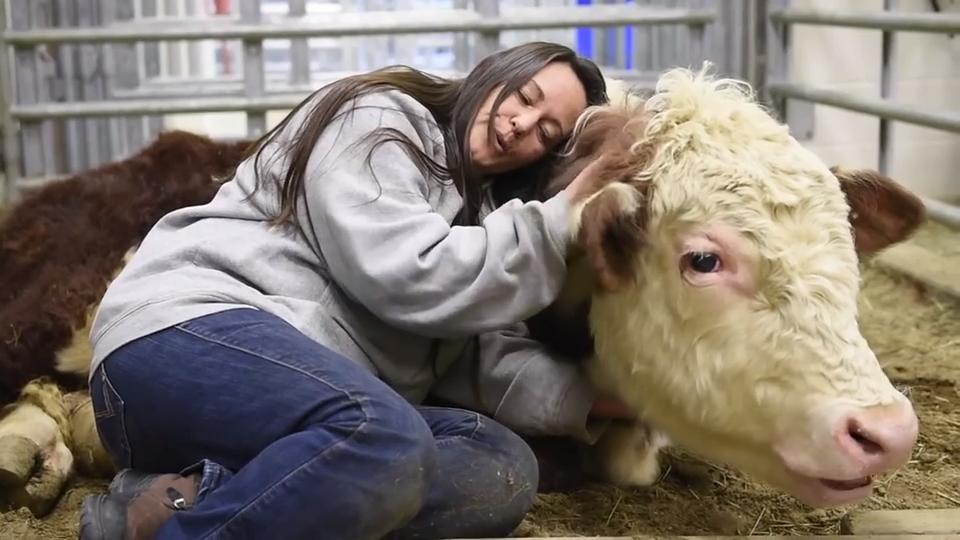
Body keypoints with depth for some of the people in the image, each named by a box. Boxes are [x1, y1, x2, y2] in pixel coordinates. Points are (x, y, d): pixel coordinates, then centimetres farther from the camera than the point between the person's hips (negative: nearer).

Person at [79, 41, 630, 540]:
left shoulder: (471, 212, 24)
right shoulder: (377, 118, 1)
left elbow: (489, 358, 11)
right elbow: (407, 275, -14)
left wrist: (586, 399, -2)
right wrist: (554, 227, -7)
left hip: (295, 398, 9)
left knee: (504, 468, -14)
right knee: (387, 439, -36)